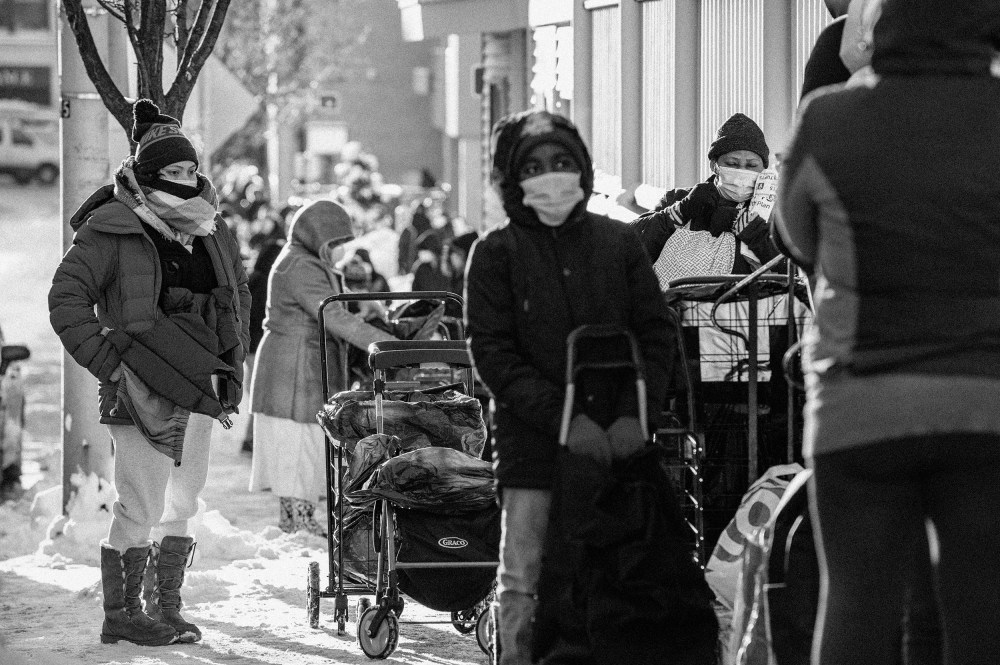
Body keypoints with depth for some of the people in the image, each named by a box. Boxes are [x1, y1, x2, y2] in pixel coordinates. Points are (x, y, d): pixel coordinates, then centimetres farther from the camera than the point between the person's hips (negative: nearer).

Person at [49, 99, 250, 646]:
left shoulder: (212, 233, 13)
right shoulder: (112, 231, -8)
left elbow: (239, 298, 27)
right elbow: (66, 297, -9)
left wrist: (231, 365, 18)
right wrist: (107, 363, -13)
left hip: (198, 390, 7)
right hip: (141, 390, -7)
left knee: (183, 505, 11)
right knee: (140, 507, -7)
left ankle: (167, 609, 20)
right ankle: (120, 615, 4)